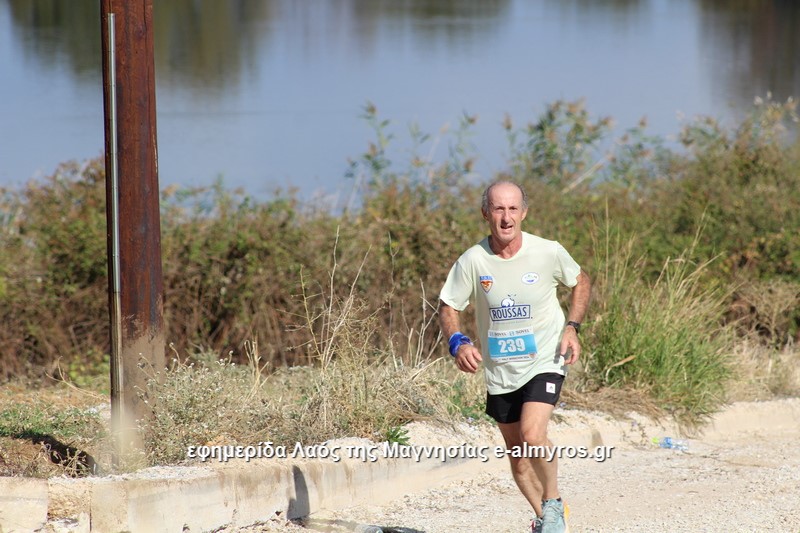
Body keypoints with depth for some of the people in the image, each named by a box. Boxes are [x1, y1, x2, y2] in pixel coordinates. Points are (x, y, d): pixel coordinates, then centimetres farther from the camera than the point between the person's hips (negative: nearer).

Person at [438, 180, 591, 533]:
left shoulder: (548, 253, -11)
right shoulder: (473, 261, -11)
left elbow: (581, 283, 8)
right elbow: (448, 307, 0)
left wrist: (572, 327, -5)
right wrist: (457, 342, -20)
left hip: (545, 362, -3)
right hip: (500, 371, 3)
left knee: (532, 436, -24)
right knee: (517, 457, 11)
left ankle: (553, 502, 1)